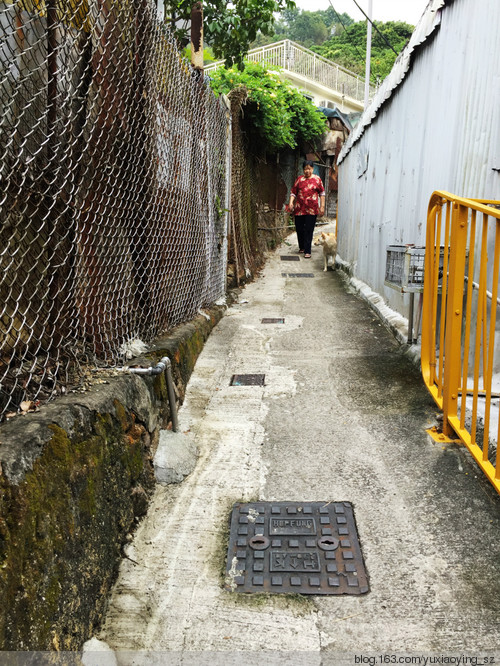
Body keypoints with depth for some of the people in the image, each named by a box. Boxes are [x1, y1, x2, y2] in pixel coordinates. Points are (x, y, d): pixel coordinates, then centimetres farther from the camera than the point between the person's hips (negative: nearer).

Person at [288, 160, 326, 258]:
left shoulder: (317, 179, 4)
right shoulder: (299, 179, 8)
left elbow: (322, 193, 7)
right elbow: (293, 192, 9)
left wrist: (322, 207, 1)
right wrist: (291, 203, -7)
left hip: (312, 210, -2)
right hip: (299, 209, 2)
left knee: (309, 230, -5)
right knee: (299, 229, 8)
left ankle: (307, 251, 0)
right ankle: (301, 247, 30)